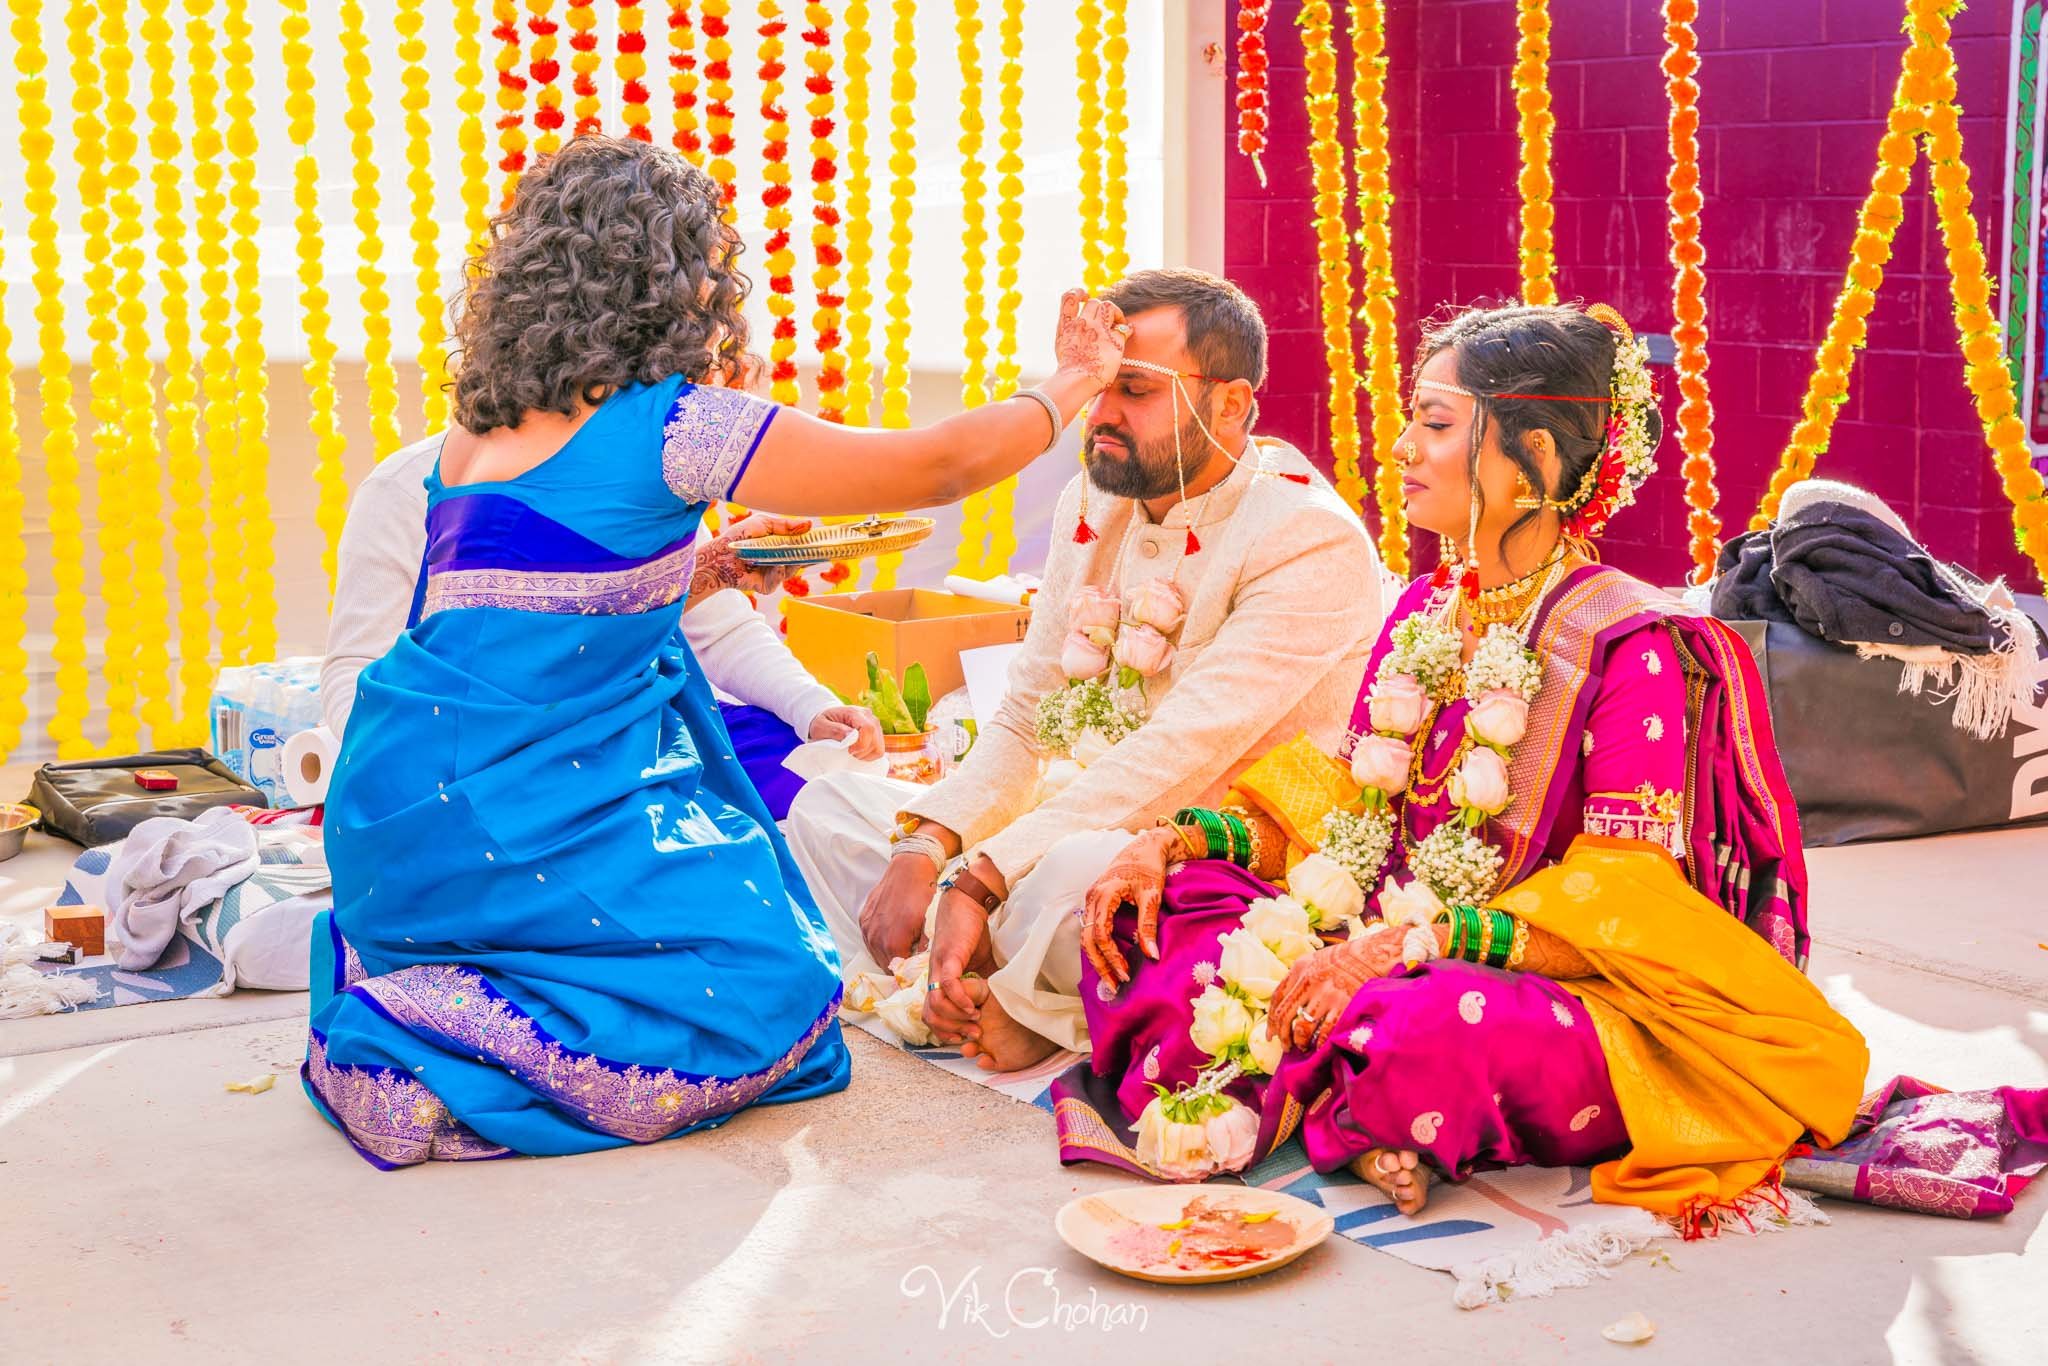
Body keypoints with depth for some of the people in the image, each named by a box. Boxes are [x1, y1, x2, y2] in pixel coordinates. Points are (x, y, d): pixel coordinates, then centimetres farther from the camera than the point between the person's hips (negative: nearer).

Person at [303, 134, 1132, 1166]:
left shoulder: (476, 433, 11)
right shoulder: (671, 426, -12)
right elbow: (937, 465, -5)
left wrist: (699, 574, 17)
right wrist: (1072, 384, 10)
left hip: (408, 806, 9)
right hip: (496, 834, -9)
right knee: (774, 990, -4)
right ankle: (432, 1050, -9)